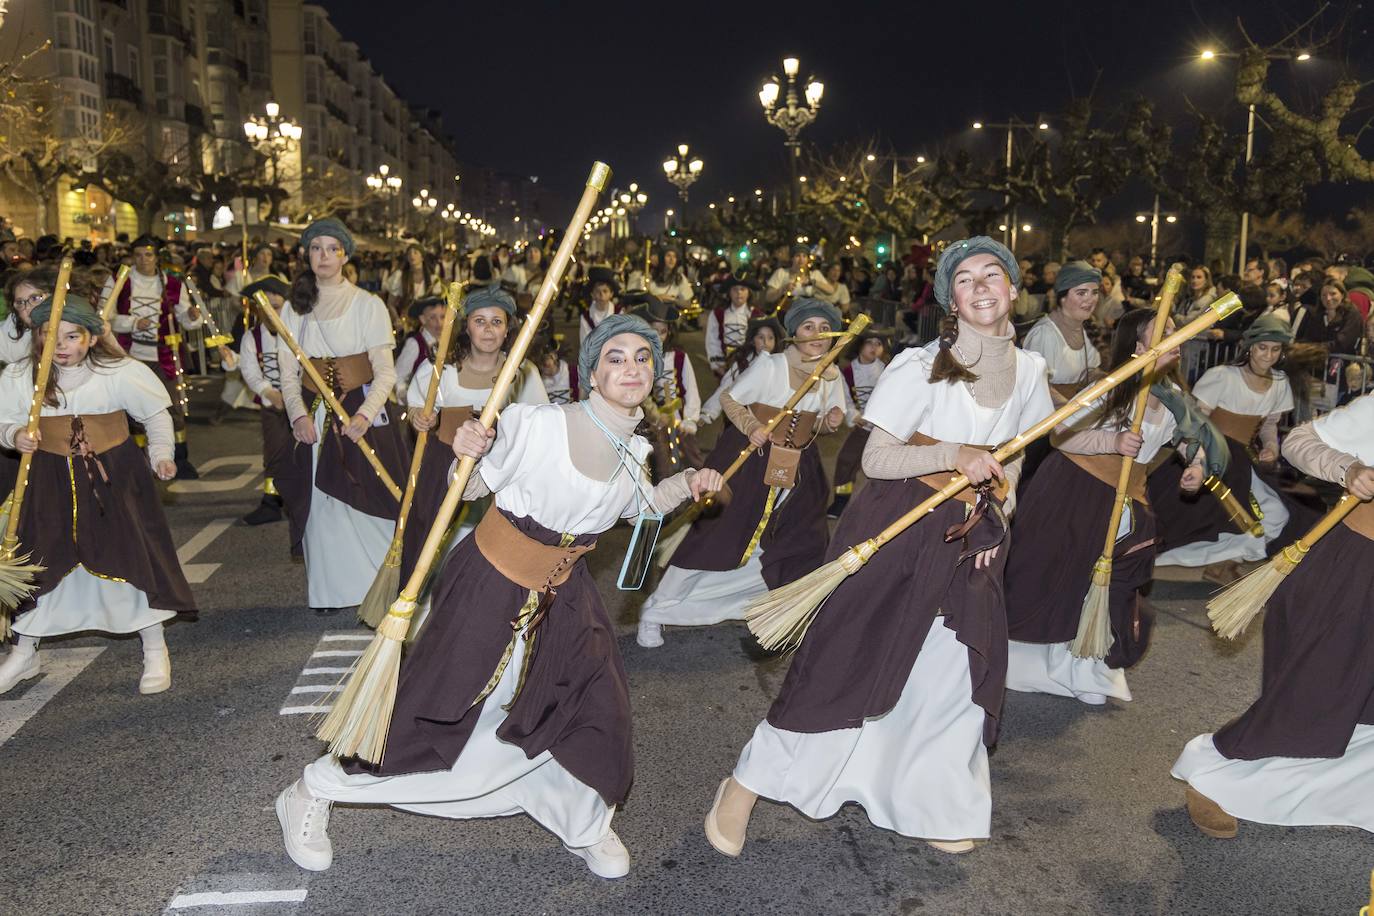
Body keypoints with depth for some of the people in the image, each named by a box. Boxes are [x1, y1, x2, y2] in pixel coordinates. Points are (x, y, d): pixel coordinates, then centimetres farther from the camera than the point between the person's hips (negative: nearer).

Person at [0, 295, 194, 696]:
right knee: (42, 561, 9)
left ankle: (155, 652, 15)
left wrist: (160, 454, -6)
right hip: (51, 479, 2)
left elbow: (156, 413, 3)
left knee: (132, 555, -1)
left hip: (115, 477, -2)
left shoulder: (121, 373, -11)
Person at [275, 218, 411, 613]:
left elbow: (386, 373, -7)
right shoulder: (293, 309, 8)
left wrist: (364, 415, -23)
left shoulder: (368, 305, -2)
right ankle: (328, 589, 16)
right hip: (315, 417, 3)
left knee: (367, 502, -5)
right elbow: (288, 375, 4)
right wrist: (299, 415, -15)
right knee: (320, 502, 4)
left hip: (364, 413, -3)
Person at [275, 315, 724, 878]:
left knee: (595, 705, 5)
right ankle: (312, 792, 27)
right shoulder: (538, 424, -23)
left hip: (563, 591, 6)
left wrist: (687, 484, -2)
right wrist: (464, 455, -33)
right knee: (435, 703, 4)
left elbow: (641, 506, 16)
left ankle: (586, 827, 35)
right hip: (492, 580, -5)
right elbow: (473, 488, -12)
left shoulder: (634, 450, -3)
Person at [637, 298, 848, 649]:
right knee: (715, 540, -3)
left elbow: (818, 426, 12)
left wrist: (830, 422, -11)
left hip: (797, 471, 6)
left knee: (802, 548, 9)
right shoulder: (769, 365, -15)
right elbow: (729, 400, -7)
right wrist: (751, 427, -24)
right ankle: (656, 610, 12)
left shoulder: (833, 377, 0)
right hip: (749, 462, -5)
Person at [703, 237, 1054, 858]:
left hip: (968, 539, 6)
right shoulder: (921, 367, -14)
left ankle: (930, 806, 33)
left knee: (954, 671, 10)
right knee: (845, 659, -3)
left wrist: (996, 524, 6)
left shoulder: (1028, 369, 4)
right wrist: (952, 454, -26)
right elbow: (874, 459, -15)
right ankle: (745, 785, 12)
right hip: (895, 531, -5)